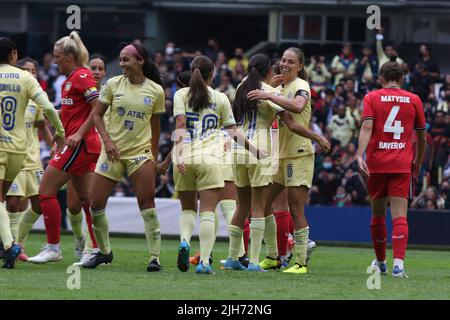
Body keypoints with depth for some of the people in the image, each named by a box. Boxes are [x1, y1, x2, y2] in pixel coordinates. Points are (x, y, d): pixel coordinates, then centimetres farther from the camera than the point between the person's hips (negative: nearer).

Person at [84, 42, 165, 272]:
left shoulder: (156, 90, 0)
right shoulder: (113, 85, 0)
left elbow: (154, 125, 10)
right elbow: (97, 115, 5)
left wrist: (154, 157, 8)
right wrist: (107, 140, -9)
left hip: (140, 152, -1)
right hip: (113, 151, 1)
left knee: (147, 202, -13)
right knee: (96, 203, -1)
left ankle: (155, 257, -8)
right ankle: (104, 251, 20)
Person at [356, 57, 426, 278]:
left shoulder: (372, 98, 3)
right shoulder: (414, 100, 8)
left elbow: (367, 127, -12)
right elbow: (421, 137, 14)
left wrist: (360, 155, -22)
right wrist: (418, 162, 29)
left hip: (376, 164, 0)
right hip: (402, 165, 0)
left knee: (378, 214, 15)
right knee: (400, 216, -7)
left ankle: (380, 262, 29)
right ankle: (398, 263, -24)